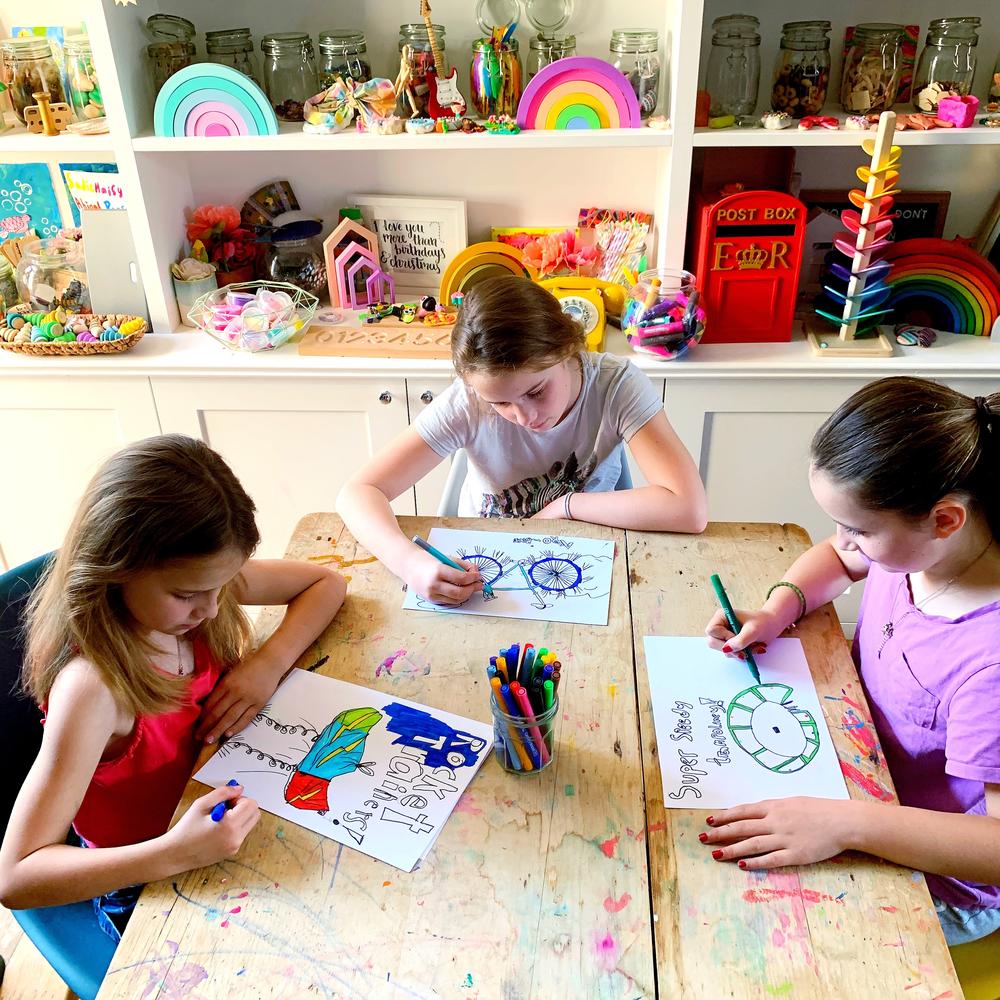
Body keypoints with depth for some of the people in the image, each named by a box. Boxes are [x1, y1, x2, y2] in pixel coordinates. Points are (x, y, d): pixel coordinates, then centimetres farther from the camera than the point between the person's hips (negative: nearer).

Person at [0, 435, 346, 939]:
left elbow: (326, 582, -2)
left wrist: (270, 661, -19)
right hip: (145, 894, -5)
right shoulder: (94, 685, -33)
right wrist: (174, 853, -44)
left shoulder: (196, 580, -15)